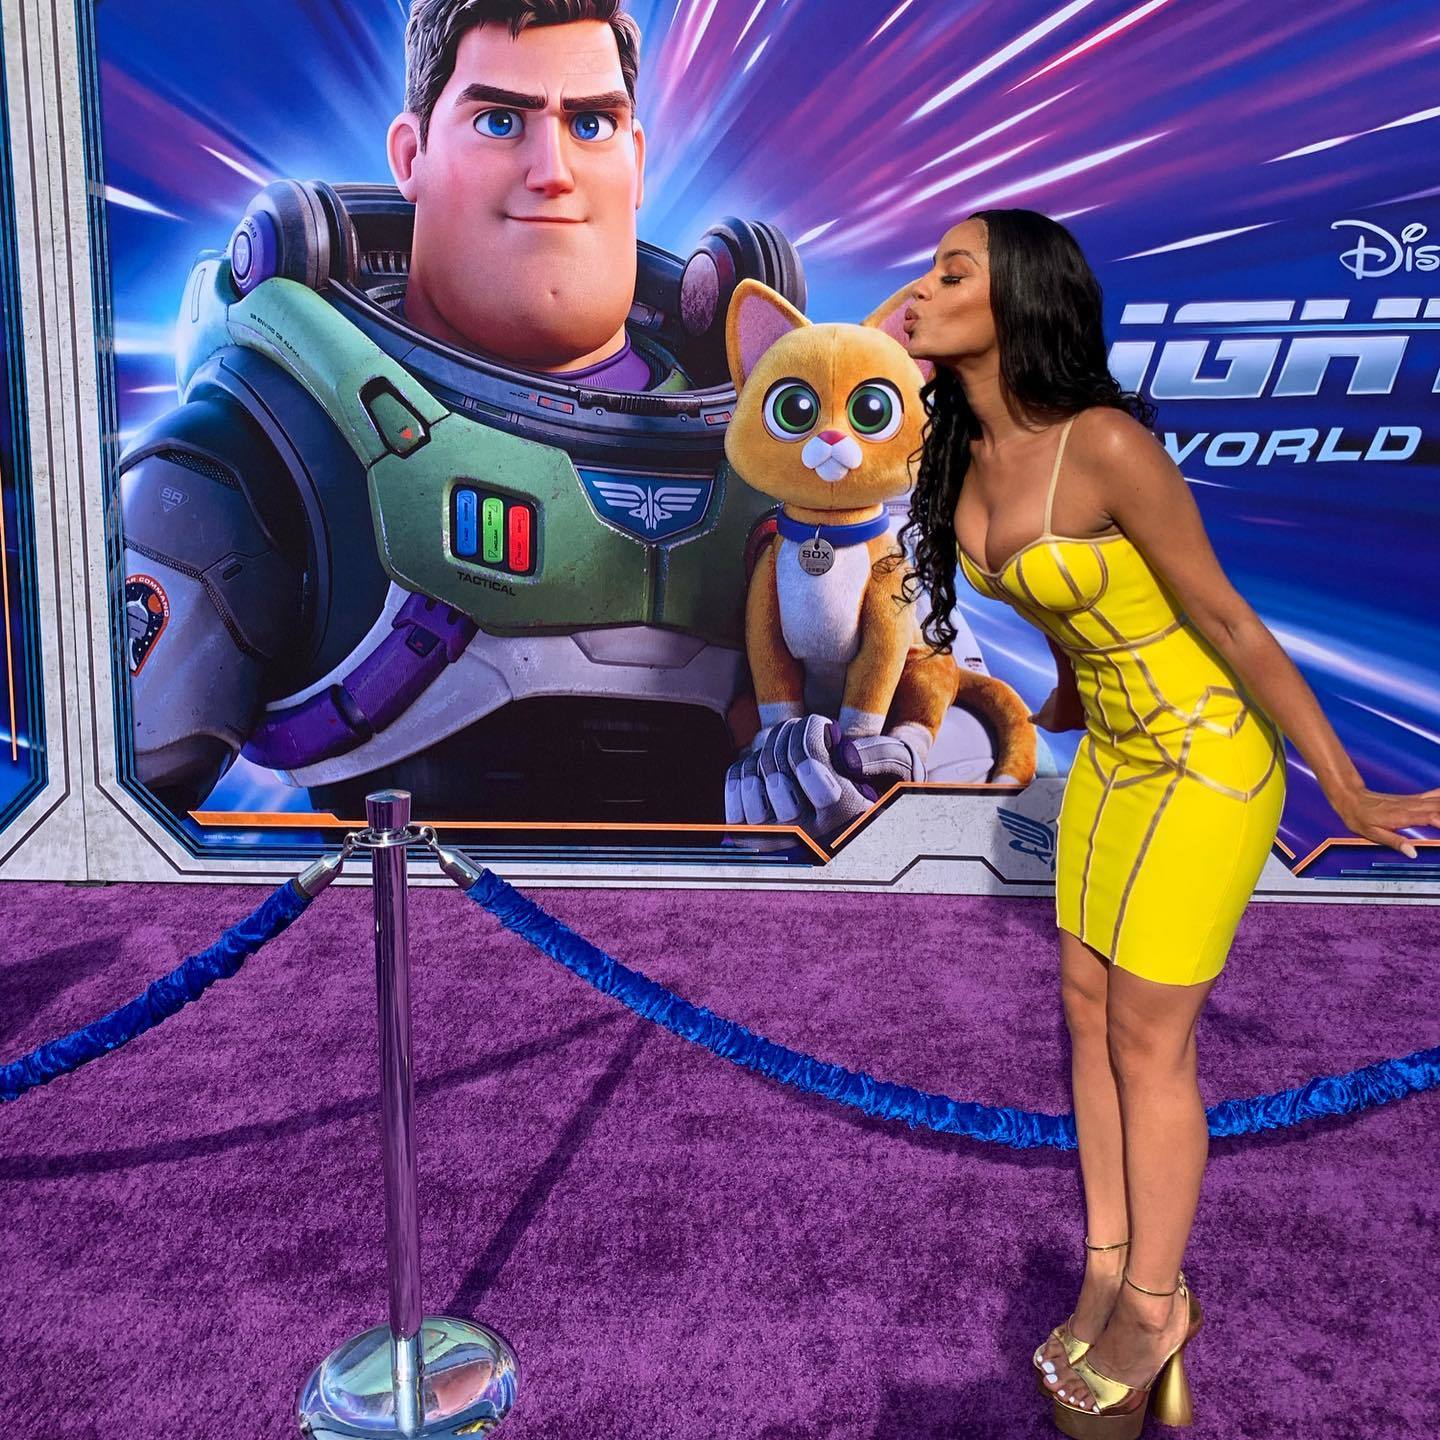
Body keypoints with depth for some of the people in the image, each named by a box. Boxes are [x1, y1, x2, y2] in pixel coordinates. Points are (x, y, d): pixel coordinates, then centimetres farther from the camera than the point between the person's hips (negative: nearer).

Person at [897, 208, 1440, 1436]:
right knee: (1088, 1010, 13)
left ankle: (1153, 1306, 26)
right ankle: (1109, 1274, 31)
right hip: (1115, 749, 8)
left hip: (1208, 758, -8)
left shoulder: (1108, 445, -27)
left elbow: (1227, 618, -21)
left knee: (1146, 1041, 3)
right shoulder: (967, 455, -3)